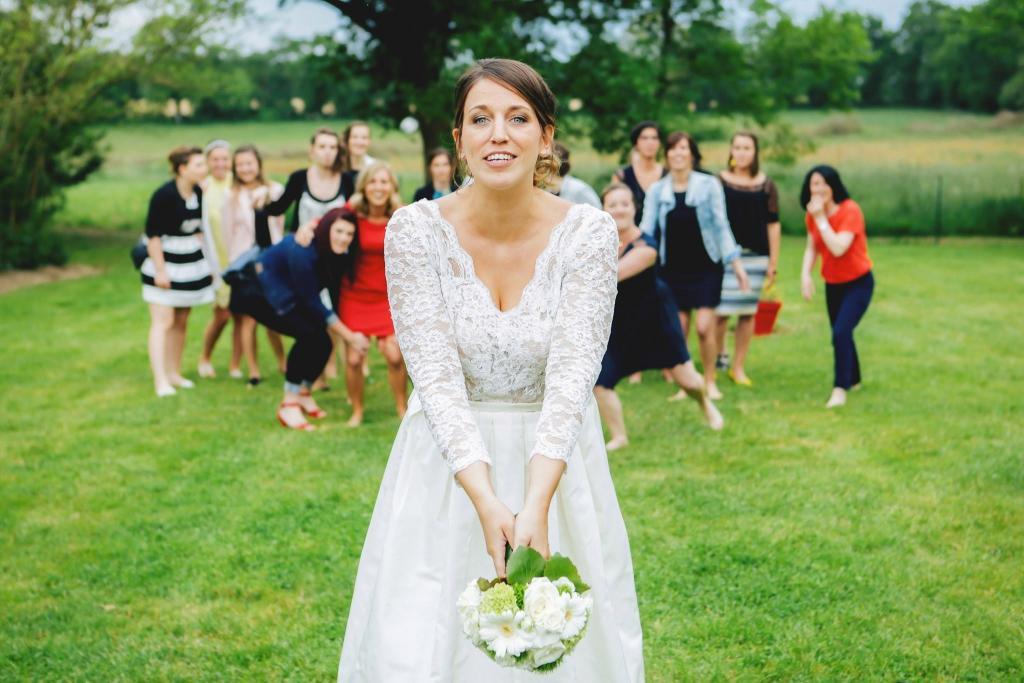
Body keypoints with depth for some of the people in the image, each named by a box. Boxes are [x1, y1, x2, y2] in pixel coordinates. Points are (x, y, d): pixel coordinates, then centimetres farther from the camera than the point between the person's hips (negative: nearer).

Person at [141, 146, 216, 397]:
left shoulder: (199, 193, 1)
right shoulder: (164, 195, -19)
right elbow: (153, 234, -16)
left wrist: (207, 260, 14)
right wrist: (160, 270, -17)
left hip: (191, 263, 7)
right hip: (165, 262, -7)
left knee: (181, 322, 10)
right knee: (163, 322, -8)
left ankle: (174, 373, 19)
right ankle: (160, 380, -9)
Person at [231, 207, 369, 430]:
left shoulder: (338, 254, -10)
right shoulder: (303, 251, -32)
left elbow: (335, 297, -3)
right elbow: (312, 303, -28)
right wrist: (349, 336, -24)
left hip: (292, 299, 8)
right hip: (259, 292, -8)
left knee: (322, 342, -7)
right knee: (308, 334, -26)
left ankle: (303, 393, 19)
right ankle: (289, 403, -18)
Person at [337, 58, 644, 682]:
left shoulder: (589, 233, -12)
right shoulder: (416, 230, -13)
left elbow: (571, 376, -19)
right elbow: (436, 376, -17)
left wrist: (536, 506, -31)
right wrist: (486, 502, -29)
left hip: (556, 461, 0)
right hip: (448, 462, 0)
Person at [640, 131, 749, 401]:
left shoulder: (709, 185, -1)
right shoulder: (657, 191, 4)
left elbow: (721, 225, 0)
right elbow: (647, 230, 1)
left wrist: (735, 262, -5)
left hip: (706, 266, -2)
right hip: (673, 268, 2)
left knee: (704, 327, -9)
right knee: (678, 330, 1)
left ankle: (710, 382, 8)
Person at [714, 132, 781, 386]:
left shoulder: (767, 186, 5)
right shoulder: (718, 182, 0)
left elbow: (773, 224, 7)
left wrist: (773, 262, 4)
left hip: (755, 255, 2)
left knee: (748, 311, 5)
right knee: (720, 310, -4)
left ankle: (738, 366, 16)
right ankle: (718, 356, 20)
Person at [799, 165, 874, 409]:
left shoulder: (850, 211, -22)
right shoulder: (812, 215, -2)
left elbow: (838, 248, -31)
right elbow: (812, 248, 3)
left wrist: (821, 218, -29)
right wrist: (805, 274, -12)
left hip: (858, 282, -6)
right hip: (832, 284, 6)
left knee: (841, 333, -20)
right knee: (840, 334, 15)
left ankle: (840, 389, -14)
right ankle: (854, 380, 36)